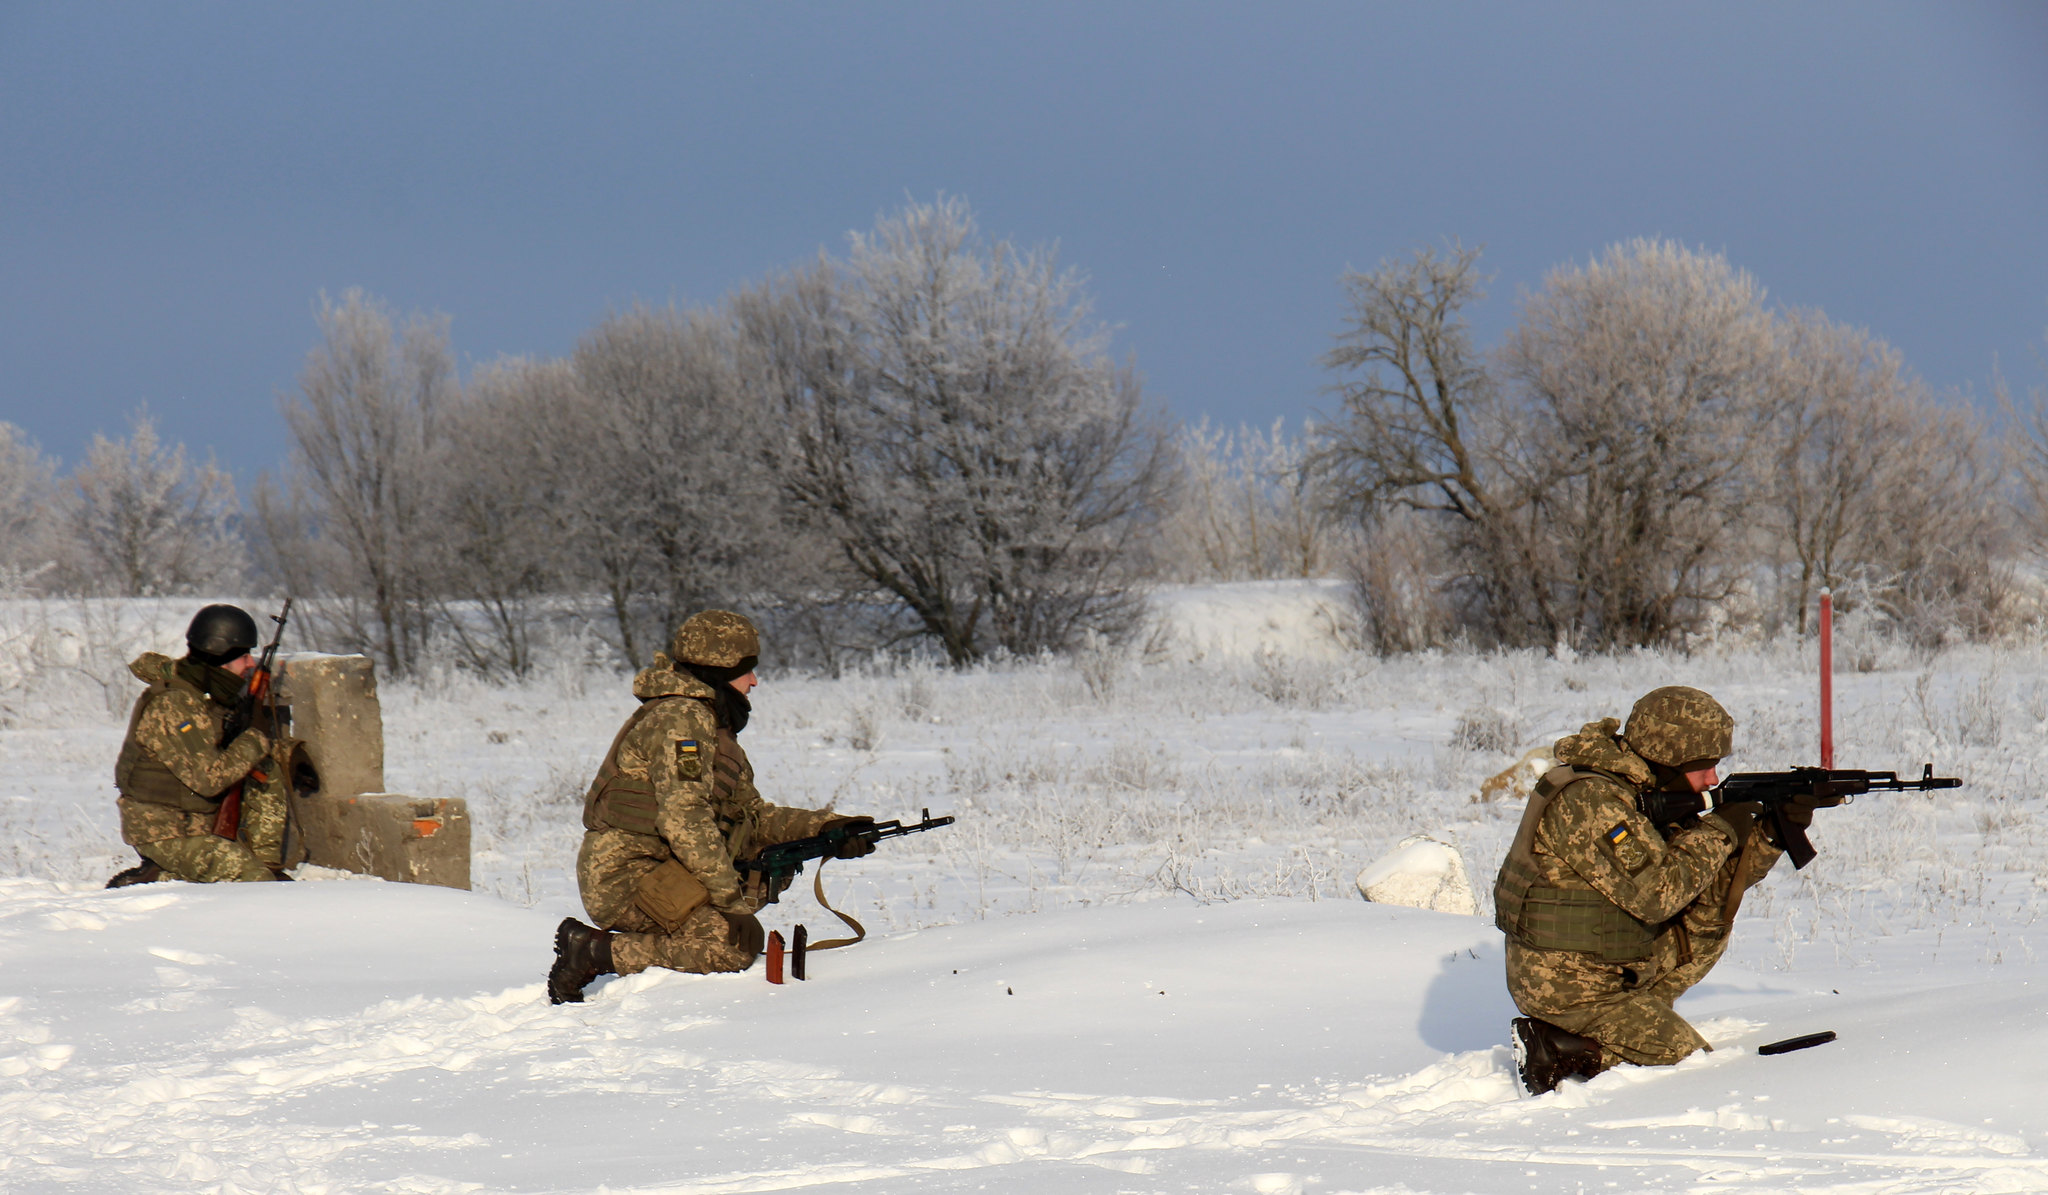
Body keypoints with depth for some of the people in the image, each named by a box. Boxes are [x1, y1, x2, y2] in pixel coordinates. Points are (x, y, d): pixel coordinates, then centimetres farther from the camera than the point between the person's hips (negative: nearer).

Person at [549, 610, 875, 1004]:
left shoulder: (714, 725, 21)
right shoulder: (681, 719, -14)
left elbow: (754, 815, 21)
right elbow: (684, 818, -24)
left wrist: (825, 828, 7)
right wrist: (732, 896, -25)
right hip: (625, 879, -11)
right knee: (733, 946, -23)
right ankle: (593, 952, -16)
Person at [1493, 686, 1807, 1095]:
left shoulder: (1650, 795, 7)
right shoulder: (1588, 801, -23)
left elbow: (1713, 891, 8)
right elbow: (1656, 893, -29)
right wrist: (1718, 832, -18)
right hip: (1567, 989, -9)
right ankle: (1561, 1052, -6)